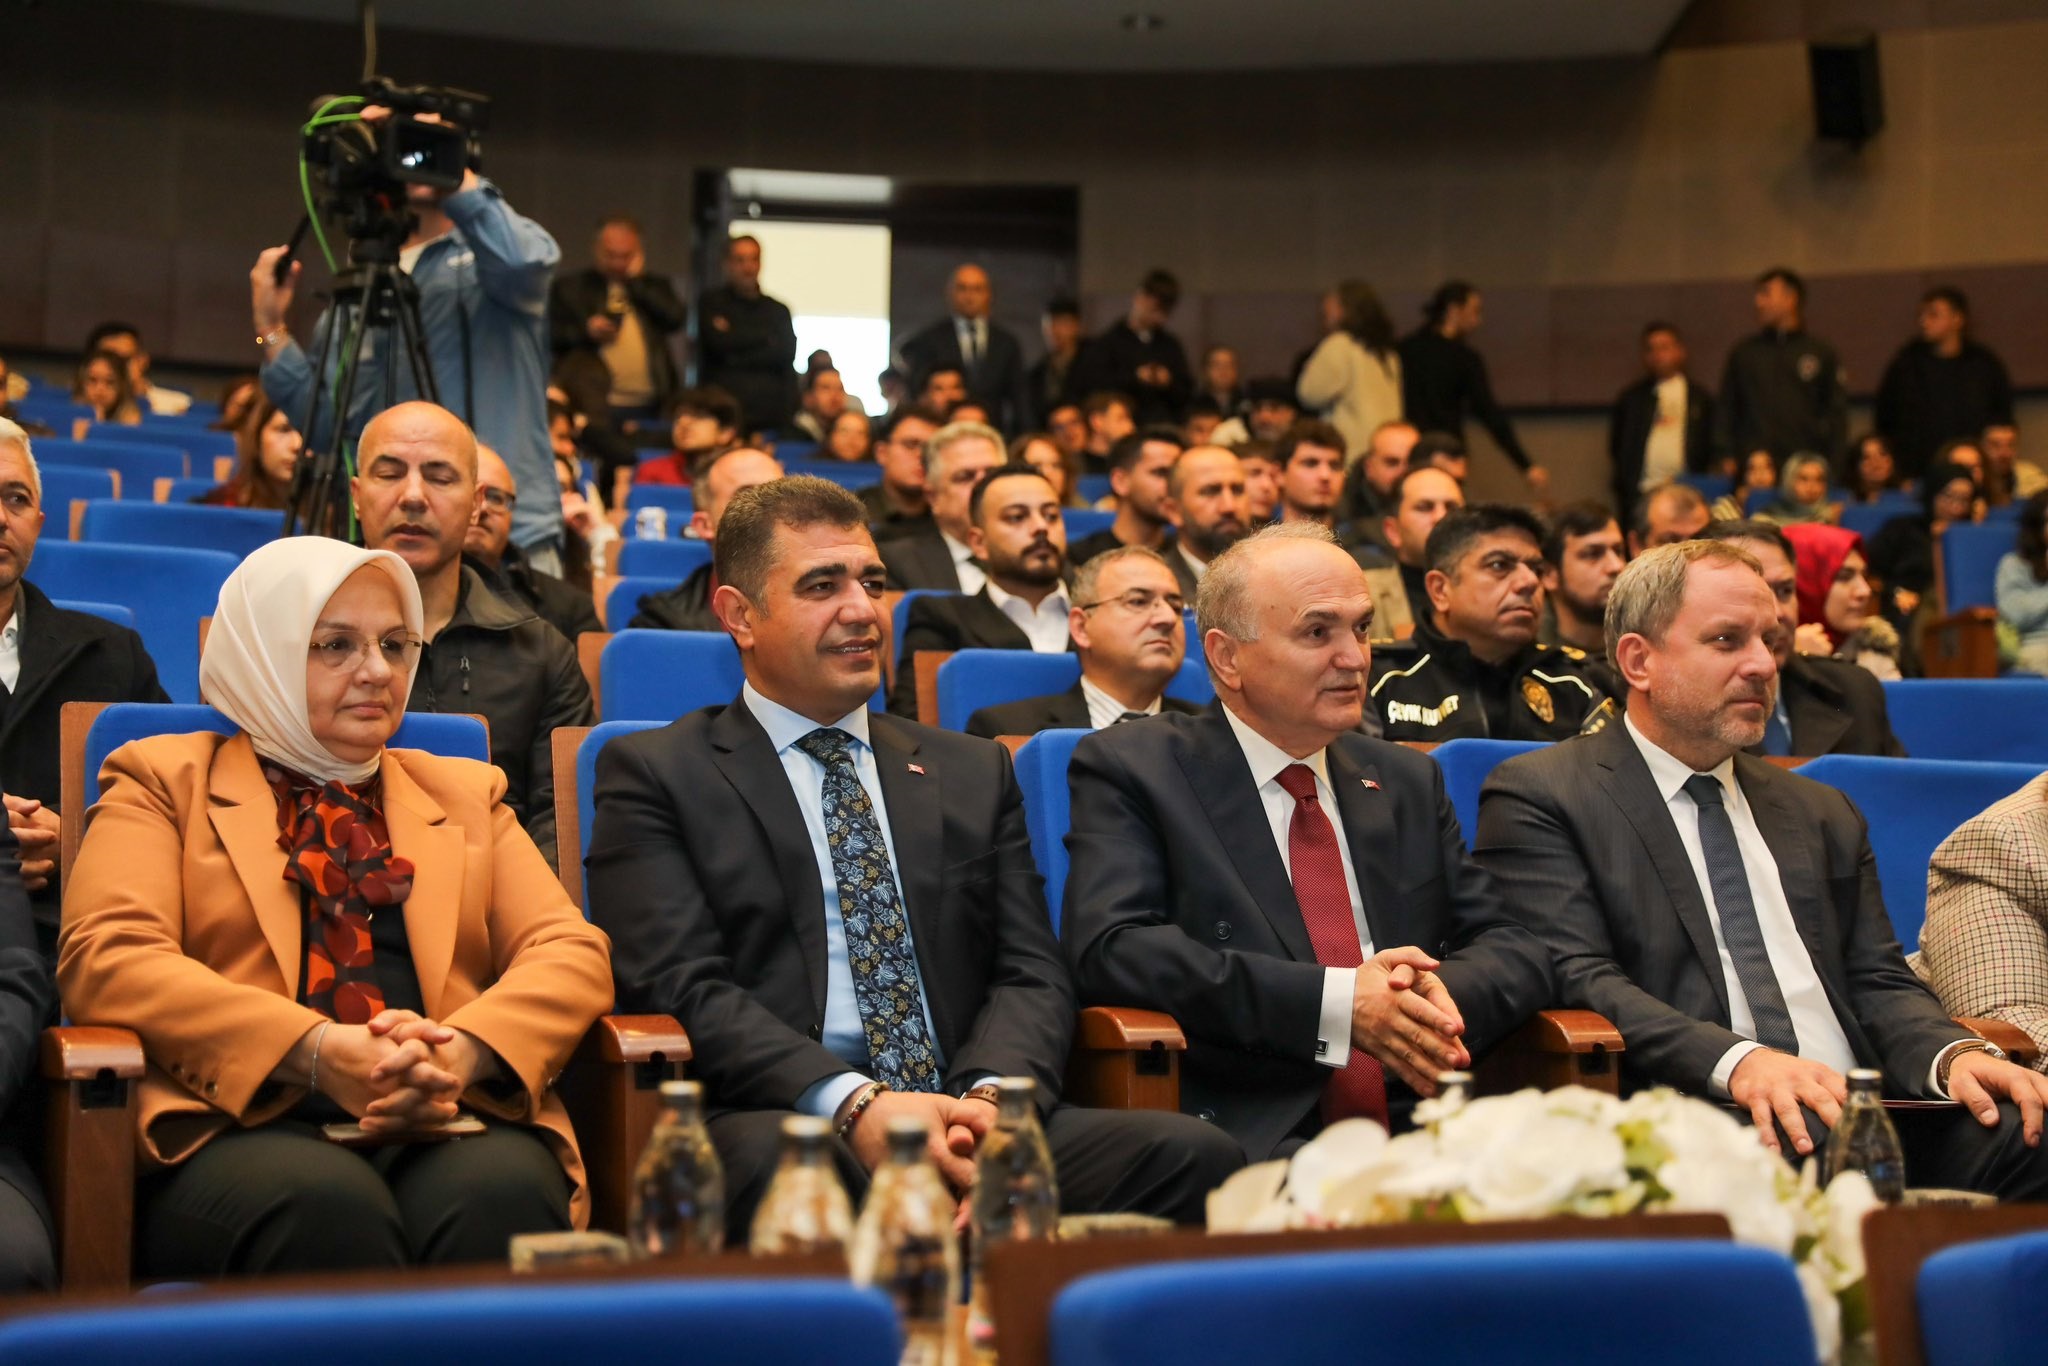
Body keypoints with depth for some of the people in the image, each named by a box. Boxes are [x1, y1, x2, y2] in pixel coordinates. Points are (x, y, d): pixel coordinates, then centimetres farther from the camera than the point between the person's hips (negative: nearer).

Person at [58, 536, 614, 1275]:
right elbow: (106, 956, 0)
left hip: (449, 1125, 2)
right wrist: (316, 1051, -16)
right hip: (243, 1126, -2)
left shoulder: (466, 794, 27)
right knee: (325, 1206, -37)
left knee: (501, 1195, -34)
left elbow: (573, 953, 12)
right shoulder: (164, 780, 17)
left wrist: (463, 1052, -12)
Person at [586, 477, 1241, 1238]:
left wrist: (991, 1096, -11)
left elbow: (1031, 973, 14)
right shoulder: (654, 776, 11)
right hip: (776, 1124, -5)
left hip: (972, 1123, 5)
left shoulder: (974, 774, 24)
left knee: (1193, 1153, -25)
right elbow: (682, 987, -3)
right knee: (775, 1162, -42)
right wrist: (854, 1107, -20)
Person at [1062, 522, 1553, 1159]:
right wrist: (1336, 1003, -15)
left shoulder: (1408, 782, 24)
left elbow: (1514, 949, 18)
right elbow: (1110, 949, -8)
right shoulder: (1129, 767, 7)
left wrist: (1445, 994, -8)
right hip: (1249, 1144, -5)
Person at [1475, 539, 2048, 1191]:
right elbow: (1576, 978, -7)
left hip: (1863, 1113, 6)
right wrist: (1736, 1061, -24)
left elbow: (1877, 982, 19)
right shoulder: (1539, 798, 5)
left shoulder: (1824, 814, 27)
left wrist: (1954, 1054, -5)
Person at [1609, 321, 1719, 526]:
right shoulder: (1631, 398, 14)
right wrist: (1621, 484, 7)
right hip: (1640, 493, 1)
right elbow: (1615, 446, 16)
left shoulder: (1700, 397, 12)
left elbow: (1713, 446, 10)